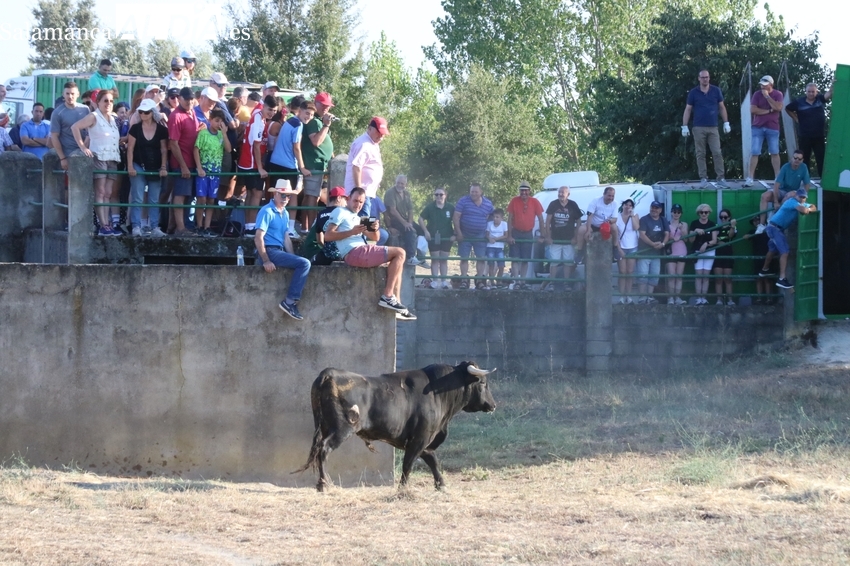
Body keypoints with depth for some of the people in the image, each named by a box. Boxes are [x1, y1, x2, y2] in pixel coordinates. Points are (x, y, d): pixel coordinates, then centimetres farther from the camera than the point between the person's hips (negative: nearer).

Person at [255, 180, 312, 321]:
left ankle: (291, 303, 2)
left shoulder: (284, 213, 17)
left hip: (280, 251, 9)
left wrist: (293, 258, 6)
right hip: (269, 251, -9)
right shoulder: (267, 212, -10)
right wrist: (266, 261, -21)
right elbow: (258, 238, -16)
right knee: (304, 263, -19)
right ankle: (289, 302, -19)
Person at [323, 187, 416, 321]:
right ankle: (387, 297, -15)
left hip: (362, 253, 9)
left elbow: (374, 238, 21)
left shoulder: (357, 218, 27)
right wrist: (352, 232, -18)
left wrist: (375, 229, -2)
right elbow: (328, 236, -11)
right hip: (354, 253, -9)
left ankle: (395, 302, 4)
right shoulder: (340, 212, 2)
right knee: (399, 253, -10)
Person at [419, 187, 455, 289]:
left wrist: (454, 235, -1)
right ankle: (434, 281, 2)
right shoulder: (430, 207, -2)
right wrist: (426, 232, -6)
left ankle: (444, 281, 11)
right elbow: (421, 219, 3)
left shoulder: (451, 208, 0)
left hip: (447, 237, 1)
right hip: (433, 237, -1)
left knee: (444, 260, 7)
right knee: (435, 259, 0)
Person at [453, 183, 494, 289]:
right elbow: (456, 217, -6)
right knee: (464, 258, 0)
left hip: (480, 236, 2)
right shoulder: (463, 201, -5)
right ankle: (464, 281, 4)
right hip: (465, 235, -2)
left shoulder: (488, 204, 3)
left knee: (481, 258, 1)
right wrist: (458, 232, -11)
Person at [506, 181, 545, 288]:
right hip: (516, 233, -1)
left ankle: (522, 280, 15)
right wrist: (509, 236, -10)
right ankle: (516, 281, -9)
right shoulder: (514, 201, -9)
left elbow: (540, 219, -2)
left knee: (525, 259, 7)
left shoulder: (535, 202, -7)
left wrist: (542, 236, -5)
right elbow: (510, 219, -6)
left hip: (528, 234, 1)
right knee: (515, 258, -7)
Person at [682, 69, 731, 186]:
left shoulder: (716, 91, 5)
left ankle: (721, 177, -2)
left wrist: (726, 123, 6)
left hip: (713, 128, 1)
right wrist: (684, 126, -2)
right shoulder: (693, 92, 2)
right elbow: (688, 109, 4)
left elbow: (722, 107, 11)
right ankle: (703, 178, 5)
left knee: (717, 153, -5)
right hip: (699, 128, -1)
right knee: (700, 154, 1)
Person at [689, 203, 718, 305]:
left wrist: (706, 243, -20)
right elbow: (691, 239, 0)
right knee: (698, 275, -7)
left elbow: (714, 240, -2)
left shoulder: (712, 224, 3)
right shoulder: (694, 224, 2)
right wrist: (695, 232, -18)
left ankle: (704, 298, -1)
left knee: (706, 275, -1)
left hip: (709, 252, 0)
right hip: (697, 251, 0)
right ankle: (698, 298, -9)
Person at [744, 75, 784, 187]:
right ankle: (750, 178, -5)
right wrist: (768, 111, -10)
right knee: (755, 153, -5)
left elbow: (778, 107, -15)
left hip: (772, 128, 0)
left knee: (774, 153, 3)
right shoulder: (757, 95, 0)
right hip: (758, 127, 0)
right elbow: (753, 110, -10)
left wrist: (767, 96, -14)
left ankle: (778, 178, 8)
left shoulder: (777, 95, 1)